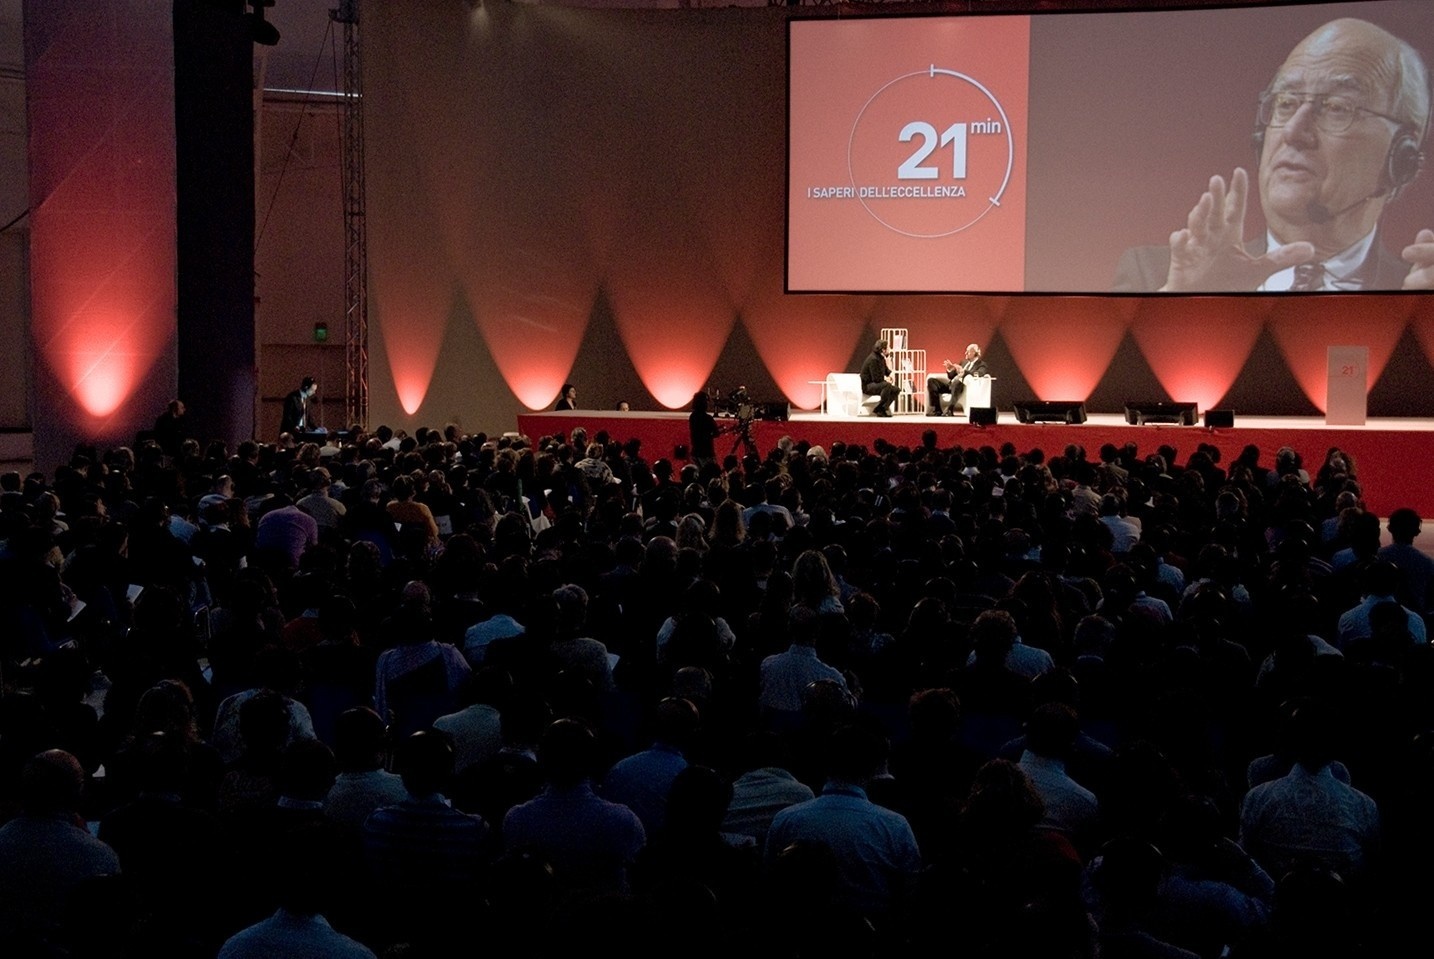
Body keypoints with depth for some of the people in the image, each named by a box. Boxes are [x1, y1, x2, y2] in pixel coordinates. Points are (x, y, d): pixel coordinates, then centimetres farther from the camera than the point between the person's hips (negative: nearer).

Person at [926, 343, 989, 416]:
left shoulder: (981, 364, 6)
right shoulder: (964, 362, 27)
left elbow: (979, 374, -17)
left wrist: (963, 371, -26)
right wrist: (950, 369, 4)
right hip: (951, 384, 7)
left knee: (957, 381, -41)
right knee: (931, 380, -9)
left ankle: (950, 410, -41)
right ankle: (937, 410, -17)